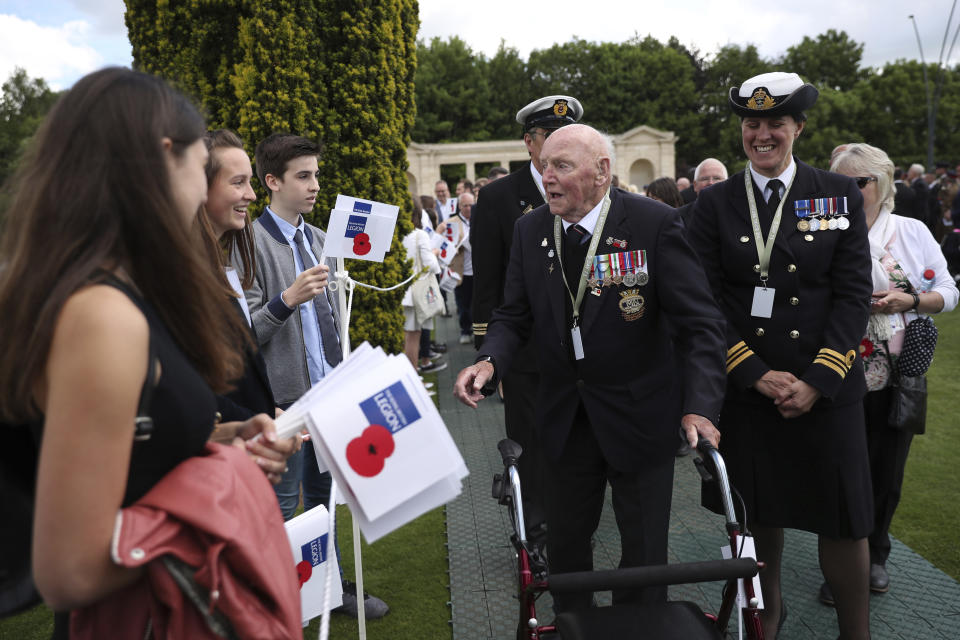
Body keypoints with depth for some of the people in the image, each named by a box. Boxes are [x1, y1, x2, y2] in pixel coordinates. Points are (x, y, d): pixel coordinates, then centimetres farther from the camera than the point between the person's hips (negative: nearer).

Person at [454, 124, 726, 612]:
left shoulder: (654, 223, -16)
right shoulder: (530, 230, -3)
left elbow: (701, 323, -17)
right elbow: (514, 316, 3)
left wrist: (700, 407, -29)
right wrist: (490, 361, -18)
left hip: (638, 417, -3)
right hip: (564, 418, 4)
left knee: (644, 552, 11)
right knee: (565, 548, 18)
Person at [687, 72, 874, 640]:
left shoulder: (840, 196, 3)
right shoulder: (715, 204, 2)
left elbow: (854, 295, -3)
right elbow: (707, 302, -2)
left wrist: (817, 380, -12)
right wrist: (757, 375, -11)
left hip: (827, 389, 0)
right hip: (746, 388, 1)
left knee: (843, 522, 5)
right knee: (758, 514, 13)